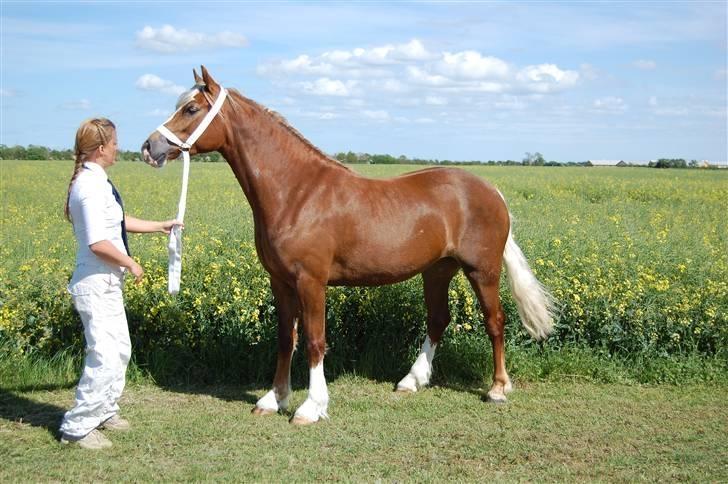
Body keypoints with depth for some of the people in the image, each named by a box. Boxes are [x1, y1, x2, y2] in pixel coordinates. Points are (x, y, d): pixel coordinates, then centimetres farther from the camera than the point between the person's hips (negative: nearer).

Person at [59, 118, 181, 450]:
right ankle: (76, 427, 4)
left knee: (121, 350, 20)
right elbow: (98, 243, -26)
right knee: (105, 358, -7)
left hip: (106, 282, 10)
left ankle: (104, 411, 34)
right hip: (96, 283, -10)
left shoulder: (95, 182, 9)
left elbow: (118, 223, 21)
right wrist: (131, 264, -13)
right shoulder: (92, 187, -21)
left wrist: (159, 226, 26)